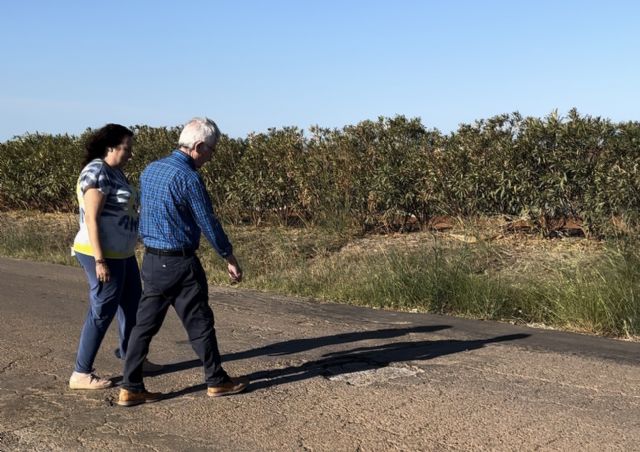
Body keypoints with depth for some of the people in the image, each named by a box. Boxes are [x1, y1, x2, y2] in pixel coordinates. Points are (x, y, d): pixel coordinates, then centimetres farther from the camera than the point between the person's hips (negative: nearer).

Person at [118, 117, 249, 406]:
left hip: (151, 260, 7)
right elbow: (208, 223, -12)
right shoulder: (189, 178, -17)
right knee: (200, 324, 7)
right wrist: (229, 258, -1)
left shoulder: (150, 170, 7)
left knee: (145, 324, 10)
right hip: (180, 263, -7)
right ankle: (217, 381, 21)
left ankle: (130, 388, 11)